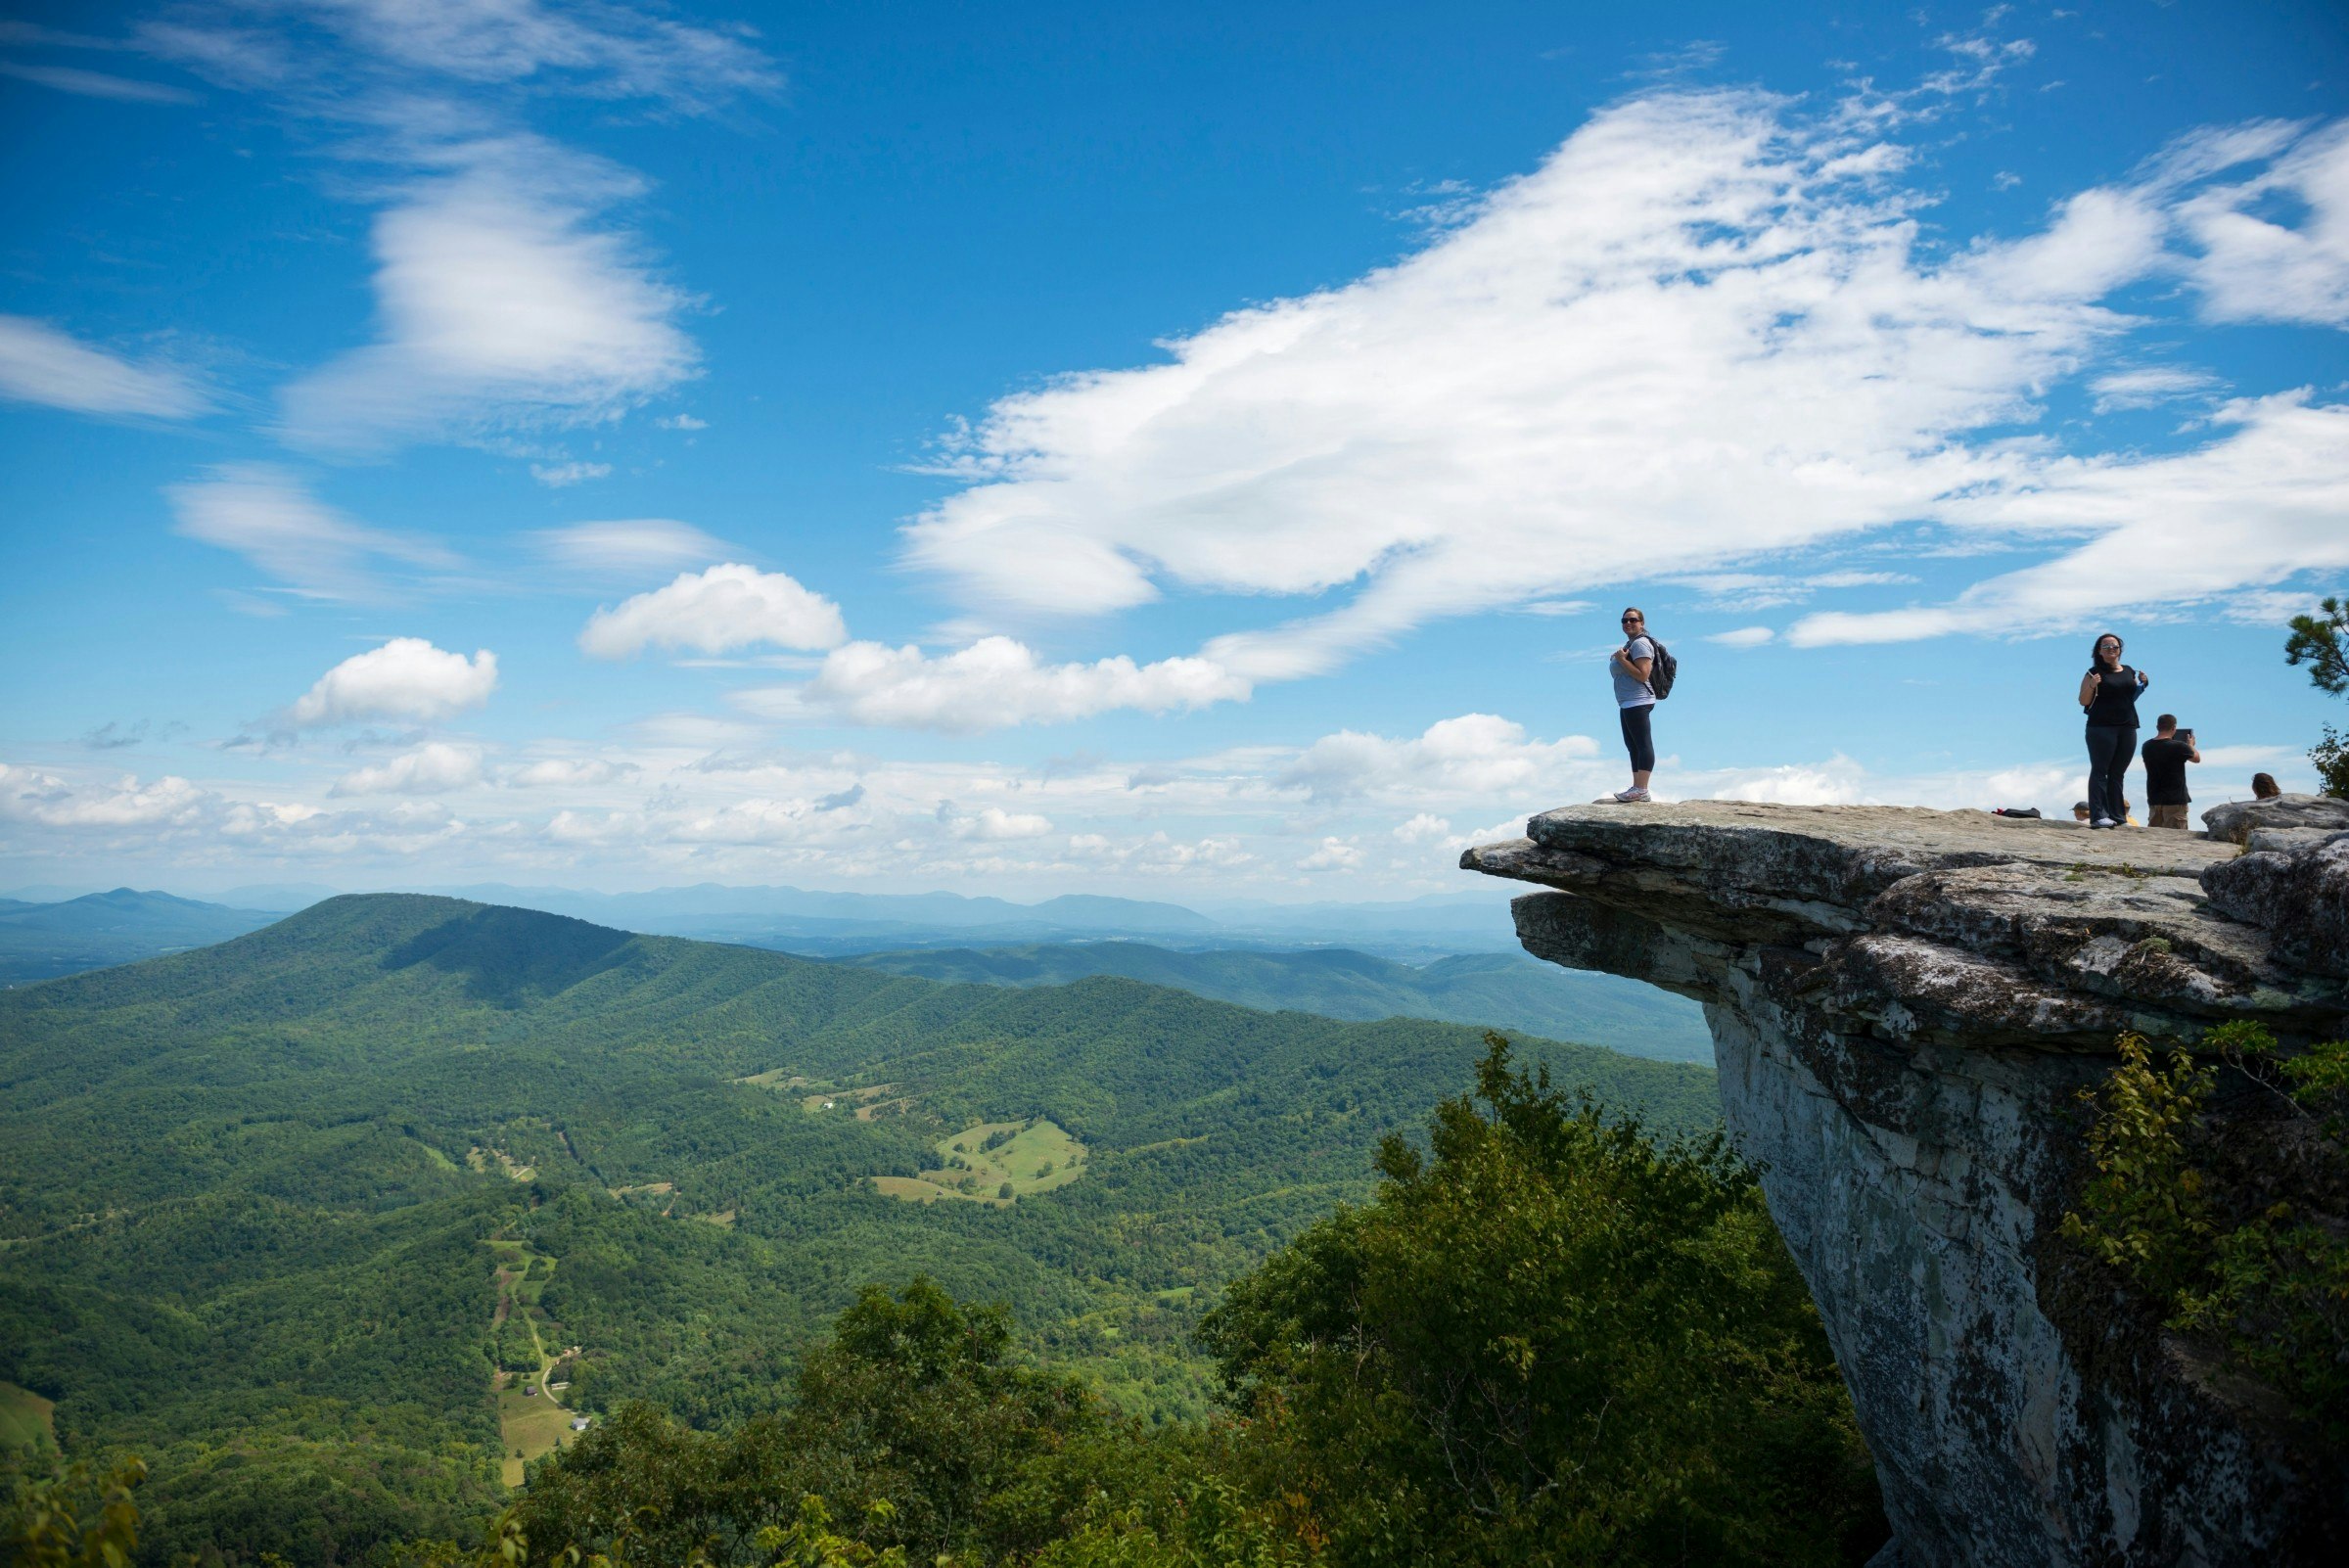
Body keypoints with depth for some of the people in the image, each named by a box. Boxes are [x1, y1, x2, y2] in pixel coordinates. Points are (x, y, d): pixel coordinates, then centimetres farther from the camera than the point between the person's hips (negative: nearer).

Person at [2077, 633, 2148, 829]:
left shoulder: (2129, 672, 16)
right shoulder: (2095, 672, 1)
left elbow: (2133, 695, 24)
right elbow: (2083, 701, -1)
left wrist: (2143, 684, 5)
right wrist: (2091, 686, -19)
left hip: (2127, 728, 5)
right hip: (2101, 728, -5)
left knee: (2117, 774, 7)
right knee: (2100, 771, -7)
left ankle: (2117, 816, 9)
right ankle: (2098, 816, -12)